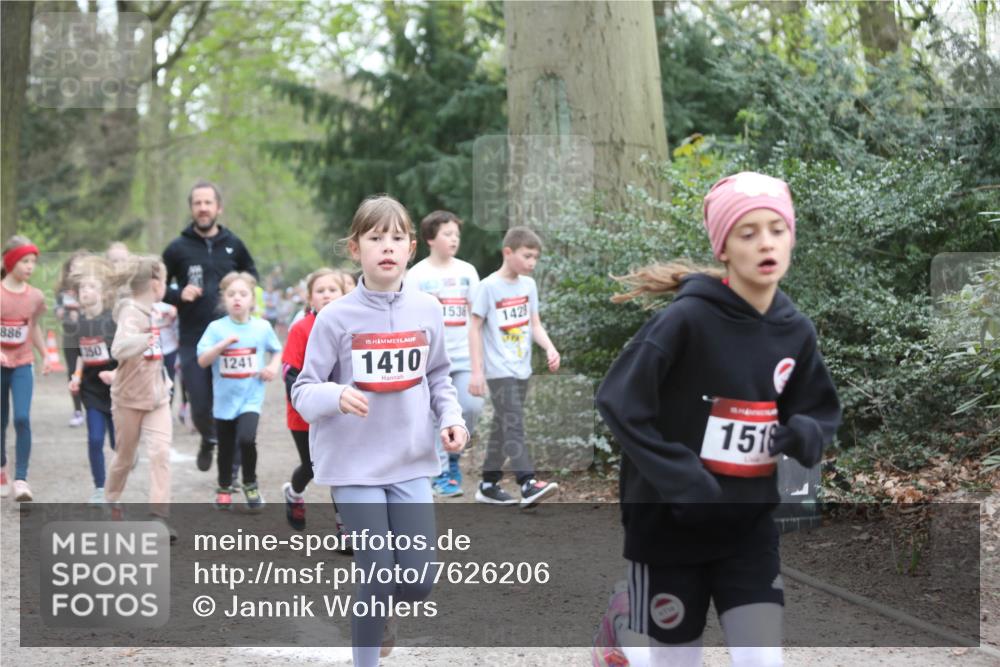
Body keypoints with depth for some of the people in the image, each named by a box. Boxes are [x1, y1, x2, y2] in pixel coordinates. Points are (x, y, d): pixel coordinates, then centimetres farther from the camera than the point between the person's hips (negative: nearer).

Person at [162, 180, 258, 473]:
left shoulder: (233, 245, 5)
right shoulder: (178, 248, 1)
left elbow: (251, 274, 21)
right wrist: (178, 295, -12)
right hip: (193, 341, -1)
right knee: (200, 407, 1)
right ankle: (208, 440, 35)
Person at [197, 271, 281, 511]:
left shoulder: (262, 327, -2)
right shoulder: (216, 328, -5)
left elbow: (277, 350, 15)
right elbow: (202, 361, -10)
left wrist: (274, 367, -4)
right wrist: (223, 344, -23)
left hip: (251, 397, -1)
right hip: (224, 398, 1)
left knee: (246, 438, -22)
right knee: (226, 447, 12)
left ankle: (250, 484, 3)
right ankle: (224, 489, 34)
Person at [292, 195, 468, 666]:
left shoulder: (427, 311, 0)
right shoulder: (335, 318, -10)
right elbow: (303, 392, -7)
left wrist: (451, 418, -3)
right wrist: (337, 396, -27)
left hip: (412, 463, 3)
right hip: (355, 466, -3)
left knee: (418, 582, 3)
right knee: (377, 582, -1)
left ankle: (378, 609, 39)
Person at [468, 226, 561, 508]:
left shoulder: (528, 285, 9)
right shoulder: (489, 286, -9)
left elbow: (534, 324, 14)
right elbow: (475, 328, -7)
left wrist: (549, 347, -6)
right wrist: (476, 370, -11)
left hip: (521, 369, 7)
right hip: (499, 370, -7)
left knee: (503, 426, 12)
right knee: (513, 425, -15)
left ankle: (489, 485, 20)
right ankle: (528, 485, -24)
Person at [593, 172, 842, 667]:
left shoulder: (795, 331, 1)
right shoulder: (688, 318, -17)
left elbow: (824, 411, 13)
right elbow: (619, 401, -18)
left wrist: (804, 434, -11)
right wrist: (682, 482, -24)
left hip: (749, 528, 4)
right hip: (670, 525, -4)